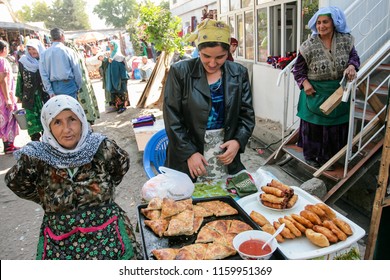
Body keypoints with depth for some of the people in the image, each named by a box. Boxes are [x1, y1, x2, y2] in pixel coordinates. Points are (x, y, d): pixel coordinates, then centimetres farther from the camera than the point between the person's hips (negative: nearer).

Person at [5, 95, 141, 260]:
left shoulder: (103, 149, -11)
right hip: (58, 243, 1)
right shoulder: (35, 159, -11)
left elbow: (122, 166, 10)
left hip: (107, 234, 0)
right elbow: (15, 184, 9)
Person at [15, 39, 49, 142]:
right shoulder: (23, 61, 5)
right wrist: (19, 95, 11)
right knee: (32, 121, 3)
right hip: (30, 98, 2)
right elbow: (20, 79, 10)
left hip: (45, 96, -1)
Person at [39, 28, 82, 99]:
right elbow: (77, 71, -4)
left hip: (54, 87, 3)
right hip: (68, 85, -3)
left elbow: (43, 74, 1)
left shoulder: (45, 54, 4)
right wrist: (78, 87, 8)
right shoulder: (69, 51, -5)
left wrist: (50, 92, 3)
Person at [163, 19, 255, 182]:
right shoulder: (180, 72, -8)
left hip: (227, 154, 3)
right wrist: (189, 152, -15)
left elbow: (247, 115, 5)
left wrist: (238, 141, -12)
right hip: (187, 159, -2)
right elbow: (172, 119, -8)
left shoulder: (239, 73, 0)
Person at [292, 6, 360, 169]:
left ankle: (326, 158, 29)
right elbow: (298, 68, -2)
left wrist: (352, 66, -17)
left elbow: (354, 56, 6)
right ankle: (310, 156, 25)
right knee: (313, 125, 6)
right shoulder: (309, 46, -9)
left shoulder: (346, 40, -2)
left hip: (338, 92, 3)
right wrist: (304, 83, -16)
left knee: (334, 127, 11)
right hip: (315, 93, -3)